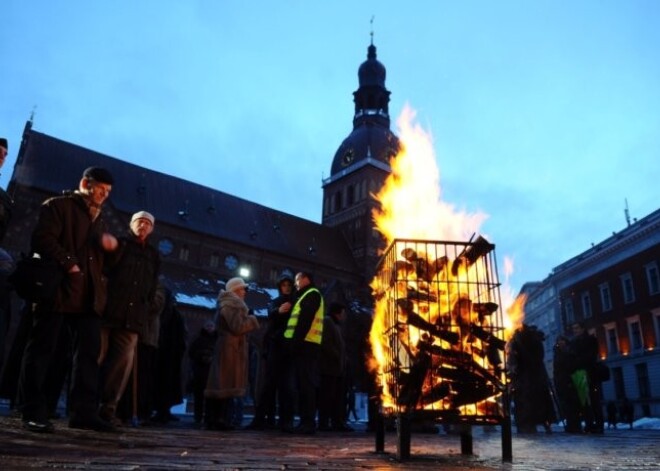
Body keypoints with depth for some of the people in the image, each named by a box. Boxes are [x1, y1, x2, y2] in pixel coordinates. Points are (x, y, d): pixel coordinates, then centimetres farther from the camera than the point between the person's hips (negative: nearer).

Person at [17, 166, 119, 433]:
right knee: (41, 350, 0)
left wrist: (112, 246, 7)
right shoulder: (58, 205, 3)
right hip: (58, 289, -7)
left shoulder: (98, 220, 25)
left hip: (89, 296, 7)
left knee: (89, 353, 1)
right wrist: (68, 263, -17)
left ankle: (84, 412, 4)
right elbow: (42, 239, -10)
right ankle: (33, 412, 6)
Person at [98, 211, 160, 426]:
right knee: (96, 358, -2)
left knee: (123, 361, -2)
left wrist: (145, 313, 10)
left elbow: (152, 288, 17)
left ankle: (108, 407, 2)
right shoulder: (118, 244, 11)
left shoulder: (154, 255, 20)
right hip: (107, 311, -3)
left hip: (132, 317, 3)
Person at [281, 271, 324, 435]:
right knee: (302, 385, 8)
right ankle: (306, 422, 10)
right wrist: (293, 343, 14)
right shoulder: (306, 296, 27)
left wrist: (295, 342, -21)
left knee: (305, 384, -10)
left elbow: (305, 321, -16)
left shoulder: (312, 295, -3)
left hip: (305, 345, -10)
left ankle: (308, 423, -9)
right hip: (304, 345, 10)